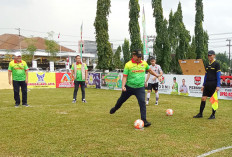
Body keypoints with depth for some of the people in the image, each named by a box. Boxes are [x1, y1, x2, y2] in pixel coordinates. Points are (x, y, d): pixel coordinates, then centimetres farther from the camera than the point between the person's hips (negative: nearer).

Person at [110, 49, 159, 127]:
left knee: (142, 103, -14)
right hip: (129, 87, -1)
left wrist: (157, 75, 28)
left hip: (140, 88, 1)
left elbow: (149, 70, 22)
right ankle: (115, 108, 49)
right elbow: (125, 76, -10)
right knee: (121, 100, 18)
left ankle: (144, 120, -8)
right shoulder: (128, 64, -9)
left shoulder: (144, 63, 3)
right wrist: (123, 86, -22)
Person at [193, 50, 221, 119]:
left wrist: (218, 86, -14)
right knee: (203, 98, 3)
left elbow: (218, 75, -9)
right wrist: (203, 85, 15)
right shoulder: (207, 65, 14)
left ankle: (213, 115, 11)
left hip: (213, 84, -6)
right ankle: (200, 114, 10)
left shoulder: (216, 64, -5)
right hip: (207, 84, 6)